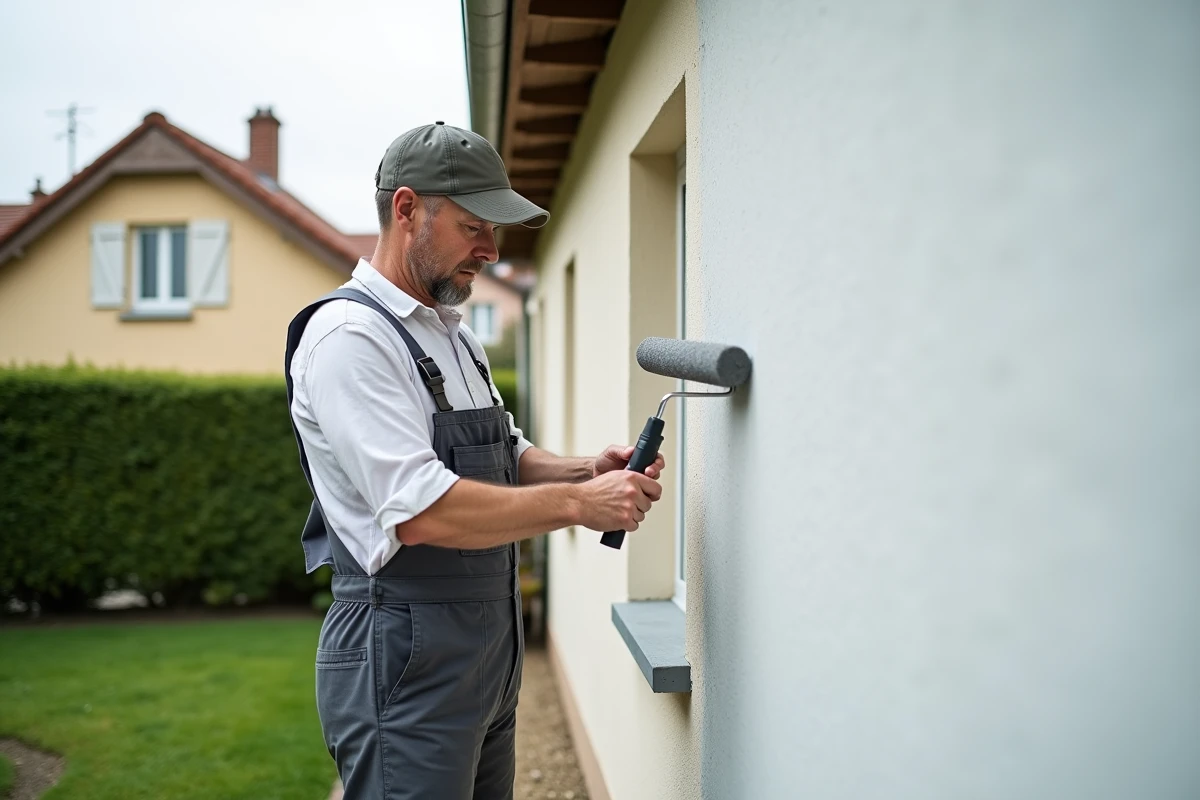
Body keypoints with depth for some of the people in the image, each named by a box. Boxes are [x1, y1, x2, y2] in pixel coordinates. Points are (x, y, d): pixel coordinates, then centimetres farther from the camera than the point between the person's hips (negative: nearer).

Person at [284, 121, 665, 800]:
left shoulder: (455, 335, 14)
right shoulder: (348, 335, -17)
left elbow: (505, 457, 20)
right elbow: (422, 510, -26)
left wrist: (587, 471, 0)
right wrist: (578, 504, -21)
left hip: (490, 658, 9)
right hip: (407, 666, -9)